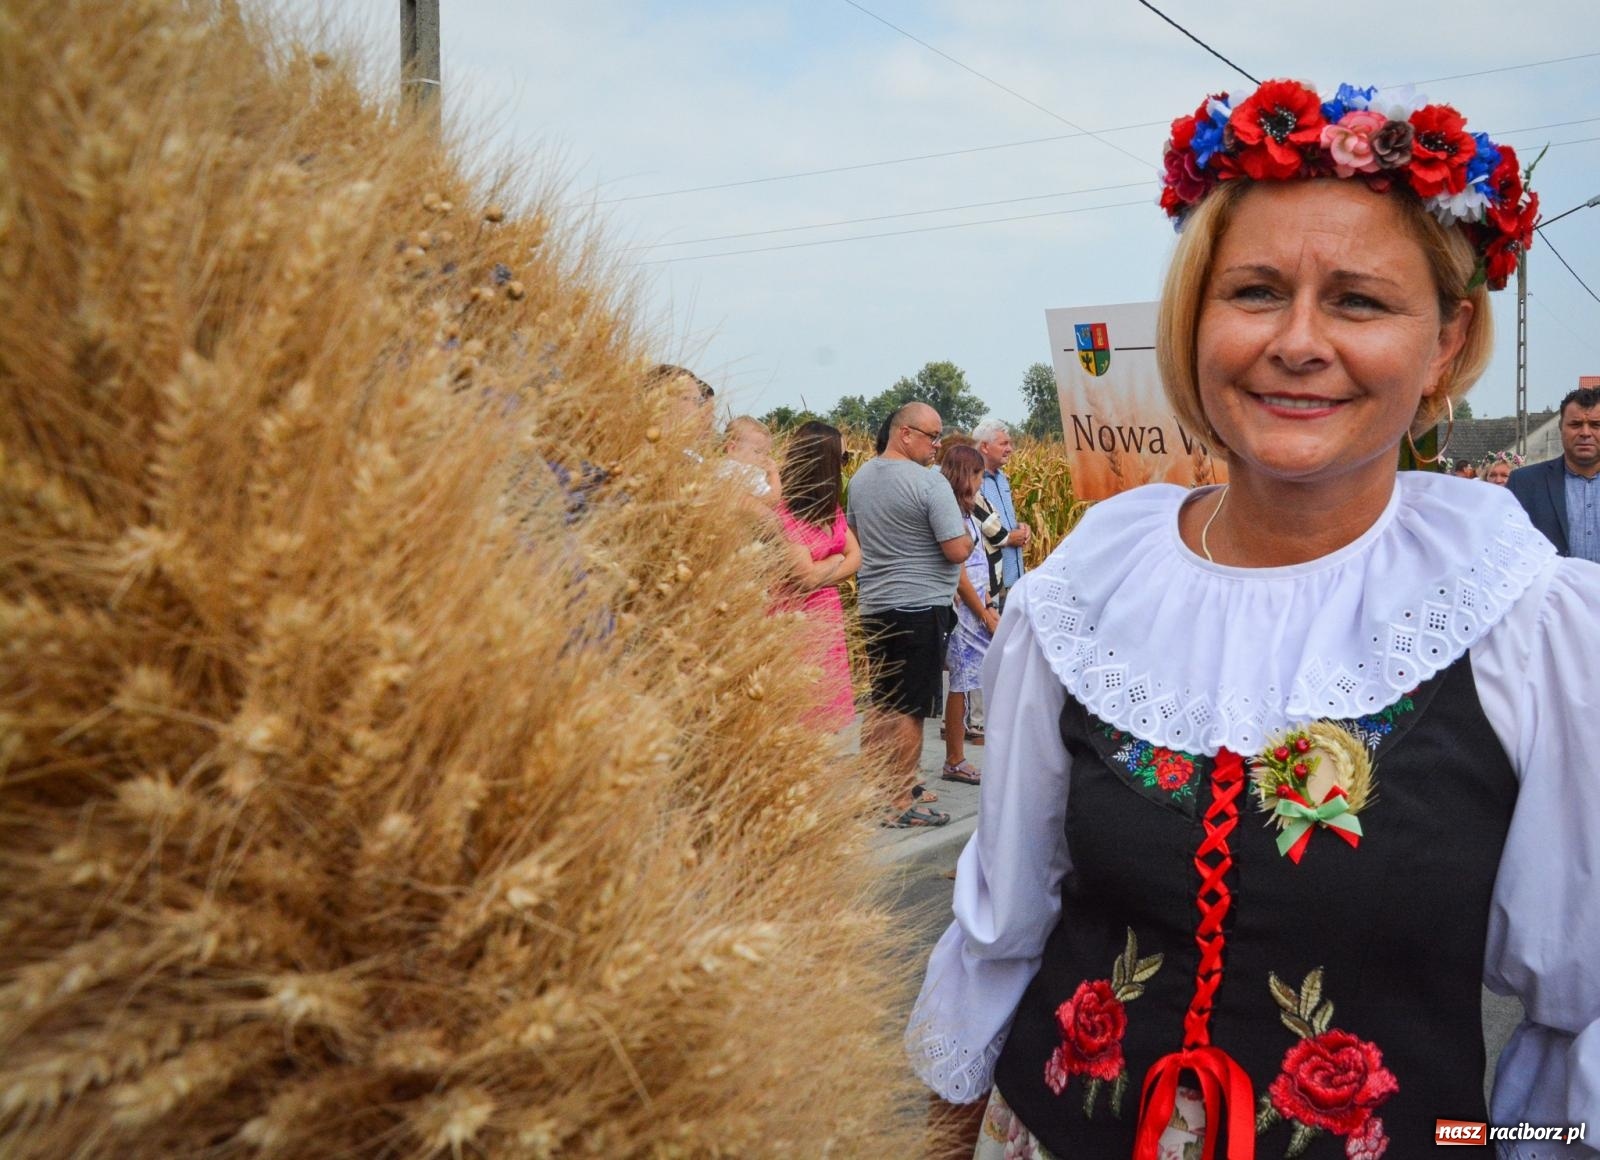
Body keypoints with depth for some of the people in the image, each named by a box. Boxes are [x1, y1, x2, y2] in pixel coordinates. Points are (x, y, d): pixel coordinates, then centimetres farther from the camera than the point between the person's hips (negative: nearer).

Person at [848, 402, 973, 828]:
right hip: (920, 606, -7)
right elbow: (957, 550, -17)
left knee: (880, 703, 17)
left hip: (873, 605, 8)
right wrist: (967, 537, 3)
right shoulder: (929, 482, -16)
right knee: (909, 709, -1)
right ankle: (901, 803, 5)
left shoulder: (860, 478, 9)